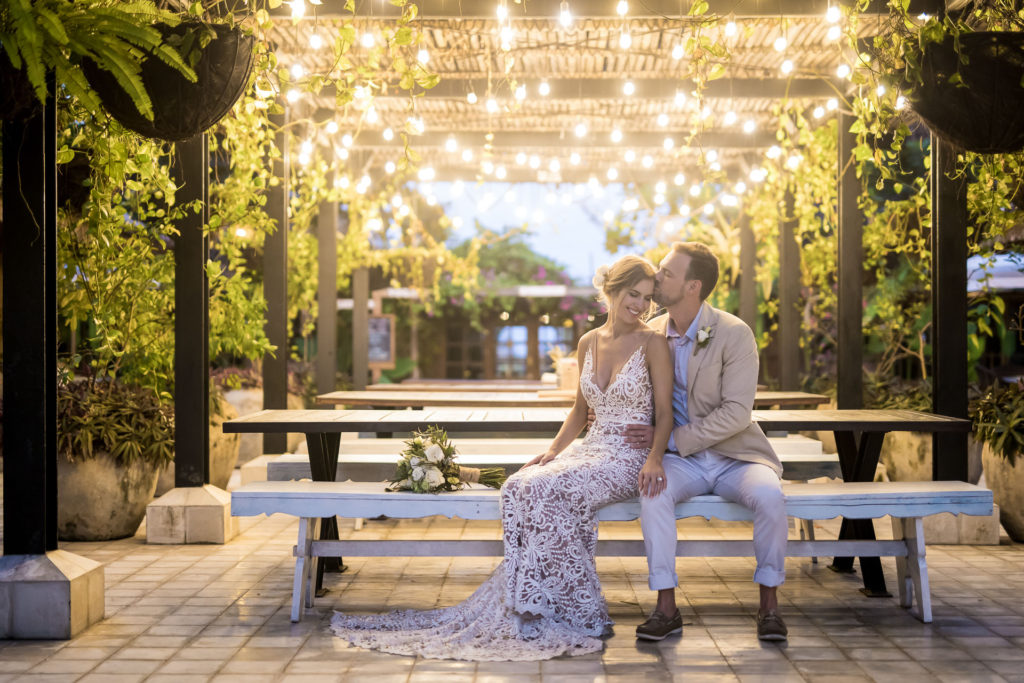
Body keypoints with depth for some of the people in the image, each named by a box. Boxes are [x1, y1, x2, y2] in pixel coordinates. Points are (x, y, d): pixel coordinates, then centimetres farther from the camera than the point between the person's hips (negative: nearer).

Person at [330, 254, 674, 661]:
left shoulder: (653, 344, -4)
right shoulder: (589, 343, 13)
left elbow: (665, 414, -7)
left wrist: (654, 459, -25)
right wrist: (553, 451, 5)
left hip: (628, 459, -5)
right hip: (589, 448, 5)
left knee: (550, 491, -32)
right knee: (520, 488, -24)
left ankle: (578, 615, -22)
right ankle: (531, 607, -20)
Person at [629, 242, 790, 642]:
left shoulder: (734, 334, -12)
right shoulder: (653, 333, 3)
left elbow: (736, 414, -17)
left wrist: (672, 438, -20)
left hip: (735, 455, -2)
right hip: (680, 459, 3)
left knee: (769, 496, -33)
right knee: (653, 492, -31)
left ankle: (769, 605, -13)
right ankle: (666, 608, -24)